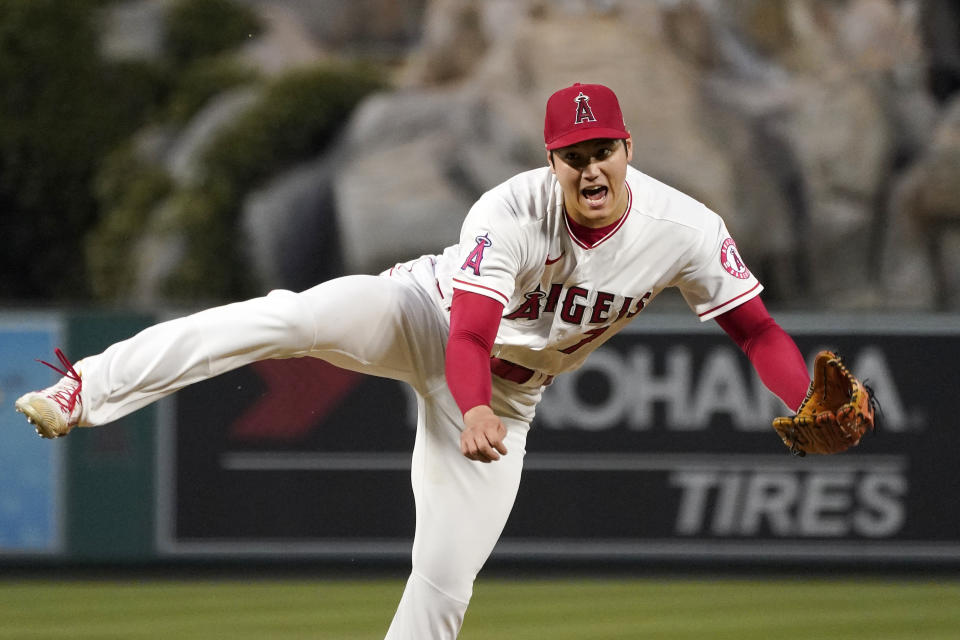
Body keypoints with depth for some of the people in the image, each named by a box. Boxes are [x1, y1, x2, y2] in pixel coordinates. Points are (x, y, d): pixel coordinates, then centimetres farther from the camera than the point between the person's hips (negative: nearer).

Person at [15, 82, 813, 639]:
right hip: (423, 318, -3)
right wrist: (475, 411, -56)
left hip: (507, 387, 3)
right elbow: (471, 332, -35)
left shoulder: (685, 231, -18)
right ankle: (85, 392, -38)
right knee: (292, 317, -34)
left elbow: (755, 327, -12)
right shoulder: (513, 213, -28)